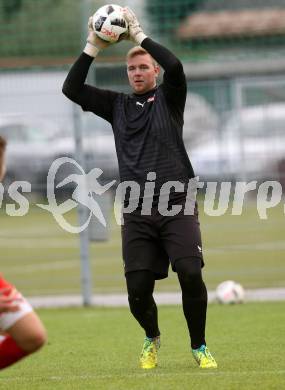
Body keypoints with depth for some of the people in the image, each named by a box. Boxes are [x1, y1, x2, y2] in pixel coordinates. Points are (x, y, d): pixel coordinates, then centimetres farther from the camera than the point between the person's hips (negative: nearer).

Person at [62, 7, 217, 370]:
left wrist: (138, 35, -9)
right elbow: (71, 89, 6)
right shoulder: (117, 105, 15)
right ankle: (151, 339, 25)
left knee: (190, 274, -18)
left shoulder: (169, 97, 8)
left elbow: (175, 66, -13)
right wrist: (93, 47, -2)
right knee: (138, 287, -5)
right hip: (137, 212, 2)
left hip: (177, 205, -2)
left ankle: (199, 346, 1)